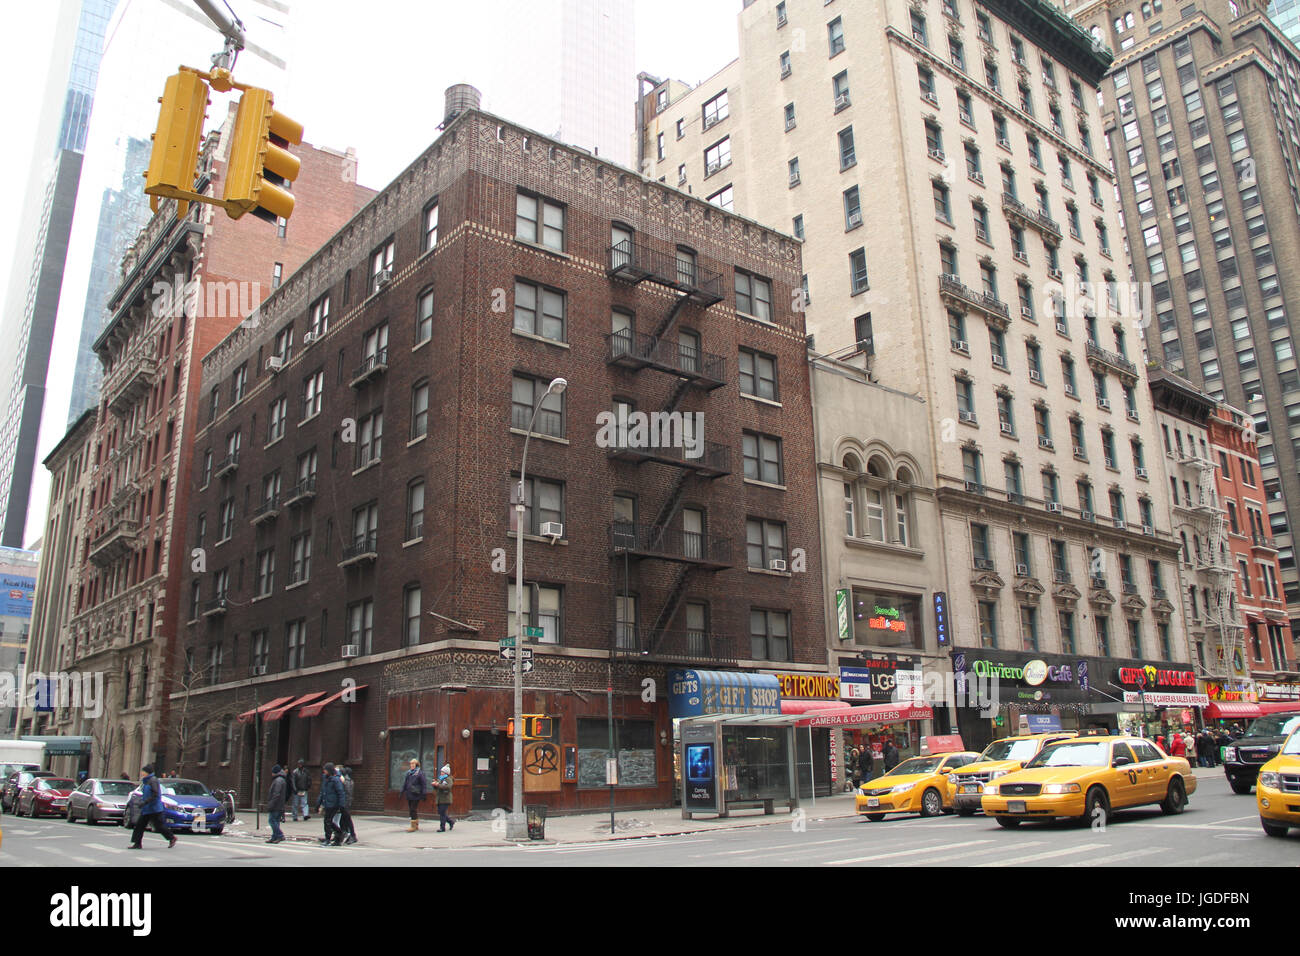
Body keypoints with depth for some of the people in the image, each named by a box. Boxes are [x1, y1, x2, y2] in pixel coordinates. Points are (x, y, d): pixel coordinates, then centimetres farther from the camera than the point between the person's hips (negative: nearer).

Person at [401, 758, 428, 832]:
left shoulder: (420, 773, -7)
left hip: (415, 794, -6)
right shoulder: (408, 773, 11)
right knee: (412, 809, 11)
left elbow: (424, 784, -10)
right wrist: (402, 791, 15)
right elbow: (405, 783, 18)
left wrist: (424, 794, -14)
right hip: (408, 794, 6)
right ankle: (416, 825, 21)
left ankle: (413, 826, -5)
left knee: (413, 810, -8)